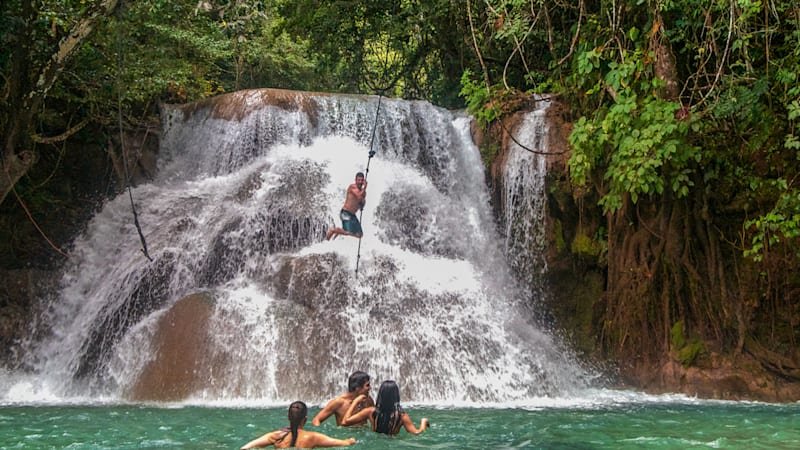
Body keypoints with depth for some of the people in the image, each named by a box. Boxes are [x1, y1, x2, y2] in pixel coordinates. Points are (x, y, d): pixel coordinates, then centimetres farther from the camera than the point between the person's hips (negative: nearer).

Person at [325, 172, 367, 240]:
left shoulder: (363, 191, 9)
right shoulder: (352, 187, -13)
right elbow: (359, 196, -26)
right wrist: (365, 187, -18)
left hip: (352, 215, 8)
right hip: (346, 213, -8)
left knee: (359, 234, 7)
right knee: (349, 233, -21)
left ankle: (339, 231, 22)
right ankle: (333, 230, 5)